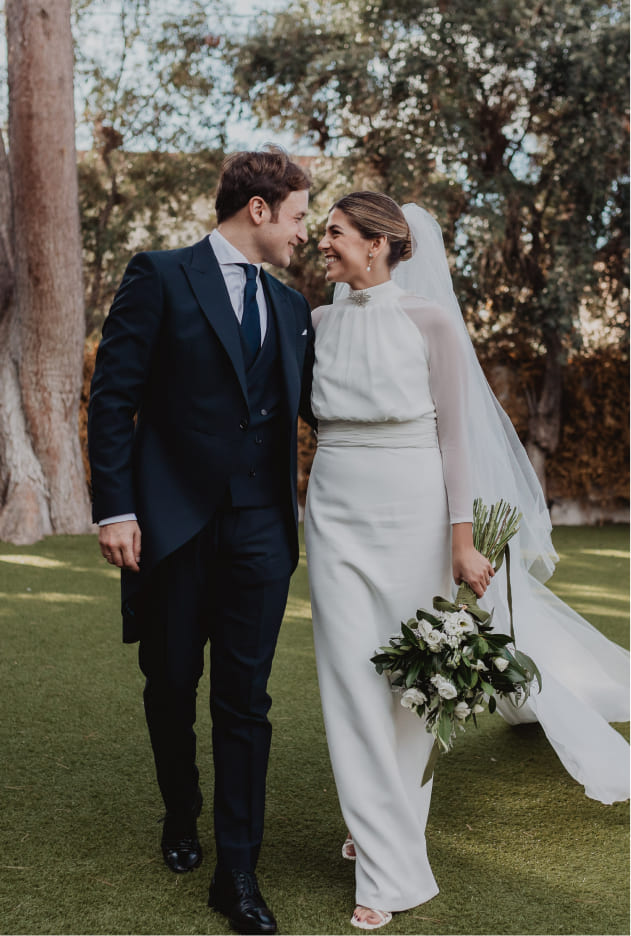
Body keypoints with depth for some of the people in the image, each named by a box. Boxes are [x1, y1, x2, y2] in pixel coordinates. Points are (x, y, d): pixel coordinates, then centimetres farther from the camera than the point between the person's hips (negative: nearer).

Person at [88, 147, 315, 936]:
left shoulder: (291, 307, 13)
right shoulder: (160, 277, -3)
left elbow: (309, 404, 16)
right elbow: (113, 396, -7)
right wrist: (115, 508, -13)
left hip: (261, 531, 4)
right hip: (174, 523, -3)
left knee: (246, 699, 4)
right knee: (171, 686, 12)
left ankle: (237, 872, 13)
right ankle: (181, 818, 38)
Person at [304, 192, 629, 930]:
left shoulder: (429, 320, -5)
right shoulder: (320, 323, 8)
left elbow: (455, 432, -7)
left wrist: (463, 538, -11)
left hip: (412, 509, -3)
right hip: (335, 509, 4)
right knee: (352, 676, 2)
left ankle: (391, 831, 26)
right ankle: (388, 864, 16)